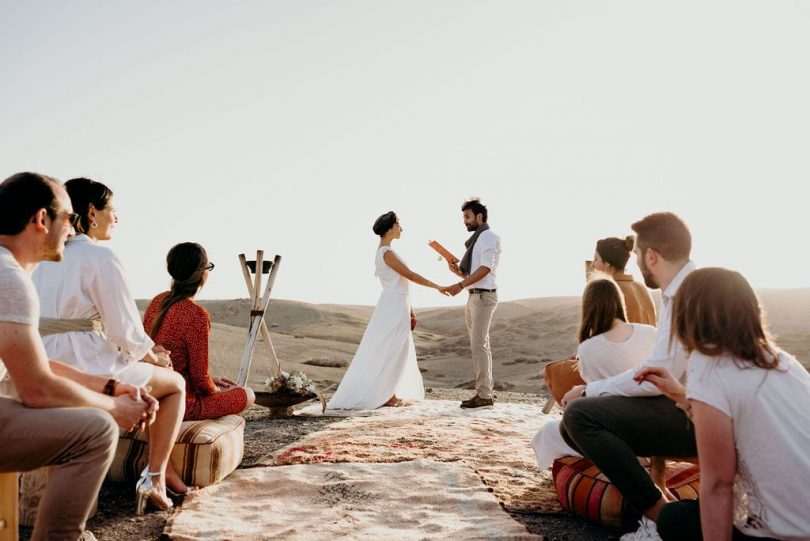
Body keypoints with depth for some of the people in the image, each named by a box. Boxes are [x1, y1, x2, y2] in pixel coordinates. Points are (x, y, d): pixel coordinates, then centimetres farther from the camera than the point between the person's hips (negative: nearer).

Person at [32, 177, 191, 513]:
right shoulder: (100, 258, -13)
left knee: (155, 374, 27)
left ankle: (162, 469, 29)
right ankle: (154, 480, 11)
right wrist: (153, 357, 8)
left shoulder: (44, 258, 14)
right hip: (84, 370, -8)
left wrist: (146, 353, 17)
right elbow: (126, 330, -14)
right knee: (175, 383, 15)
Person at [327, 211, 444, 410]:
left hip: (396, 306, 10)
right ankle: (385, 395, 4)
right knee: (391, 352, -3)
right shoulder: (386, 253, -15)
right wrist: (437, 287, -7)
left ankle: (388, 393, 18)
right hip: (394, 306, -10)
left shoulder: (386, 251, 16)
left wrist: (409, 309, 18)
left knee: (393, 351, 13)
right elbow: (410, 276, -15)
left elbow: (401, 282, 16)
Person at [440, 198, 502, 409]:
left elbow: (485, 268, -19)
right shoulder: (476, 240, 21)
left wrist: (460, 285, -25)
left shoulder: (488, 236, -7)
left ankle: (484, 395, -8)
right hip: (474, 297, 10)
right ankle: (486, 391, 17)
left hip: (484, 296, -10)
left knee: (478, 344, -12)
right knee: (480, 345, 11)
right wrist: (457, 270, 4)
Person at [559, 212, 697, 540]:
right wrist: (594, 392, 9)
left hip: (695, 415, -10)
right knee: (572, 426, 6)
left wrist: (590, 391, -11)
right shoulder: (677, 291, 10)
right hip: (679, 404, 10)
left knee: (579, 414, -21)